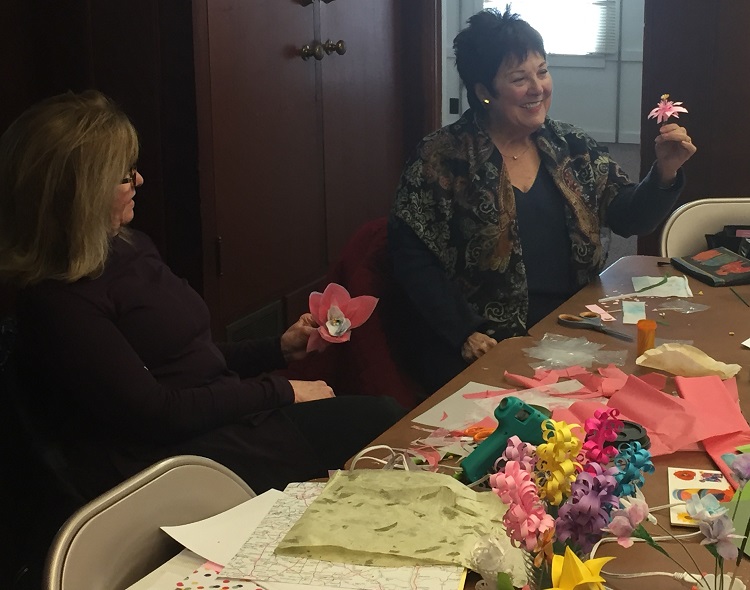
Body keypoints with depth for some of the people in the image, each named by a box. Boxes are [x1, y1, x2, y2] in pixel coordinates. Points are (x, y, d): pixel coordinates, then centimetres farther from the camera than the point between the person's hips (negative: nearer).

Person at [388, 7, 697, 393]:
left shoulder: (571, 147, 8)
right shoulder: (443, 158, -6)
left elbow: (631, 219, 8)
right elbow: (411, 257, -8)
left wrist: (665, 173, -11)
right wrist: (464, 334, -16)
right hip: (484, 348, -5)